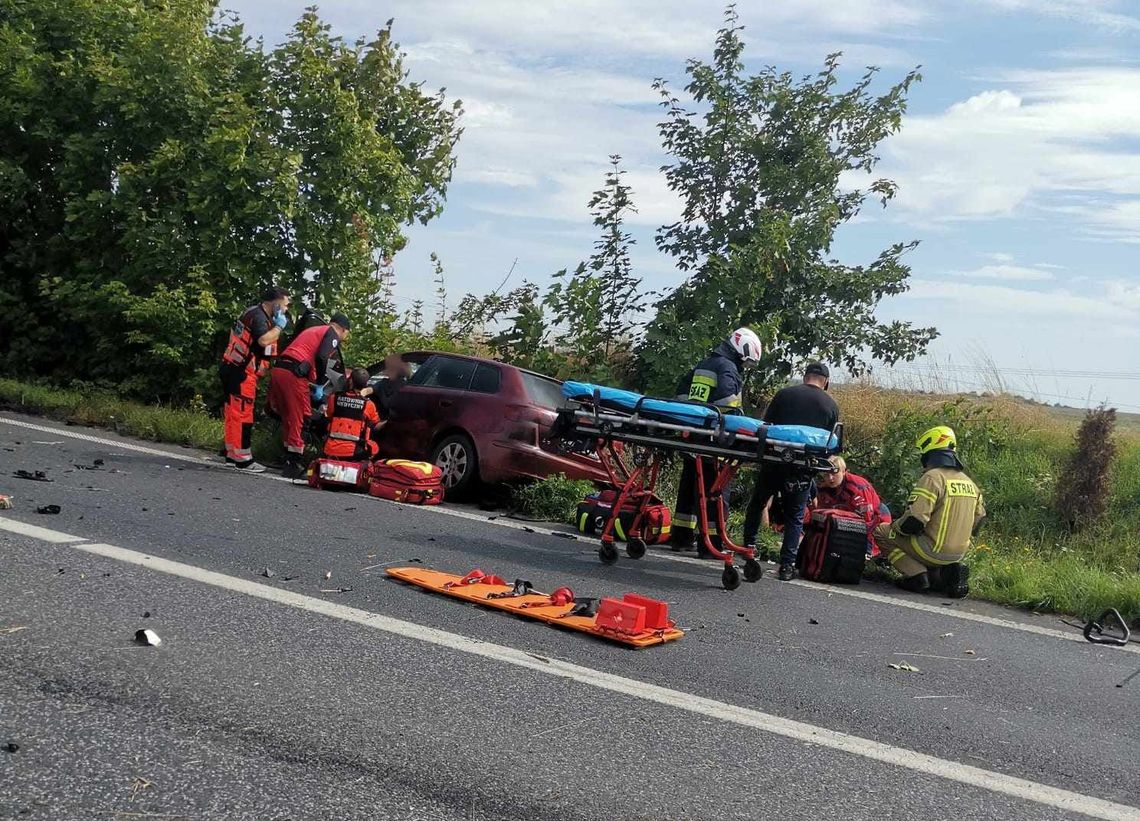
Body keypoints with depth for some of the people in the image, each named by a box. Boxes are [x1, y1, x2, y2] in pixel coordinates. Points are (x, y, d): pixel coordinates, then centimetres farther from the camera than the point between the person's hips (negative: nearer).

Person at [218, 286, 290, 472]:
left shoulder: (256, 313, 18)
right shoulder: (258, 316, -14)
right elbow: (264, 340, -31)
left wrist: (276, 325, 9)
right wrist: (278, 326, -17)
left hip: (234, 369, 11)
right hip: (241, 373, -11)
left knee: (234, 413, 14)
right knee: (243, 414, -8)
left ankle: (232, 454, 21)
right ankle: (243, 459, -7)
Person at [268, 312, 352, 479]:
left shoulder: (312, 330, 30)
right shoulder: (333, 334, 5)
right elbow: (321, 357, -12)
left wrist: (313, 383, 25)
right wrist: (319, 385, -3)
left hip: (278, 369, 8)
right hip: (294, 374, -8)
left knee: (288, 418, 16)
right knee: (298, 419, -3)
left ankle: (288, 459, 21)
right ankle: (293, 465, -3)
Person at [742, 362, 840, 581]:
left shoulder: (784, 394, 4)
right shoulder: (831, 406, 6)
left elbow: (766, 424, 6)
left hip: (774, 462, 0)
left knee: (757, 503, 21)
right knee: (795, 517, 11)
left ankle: (749, 545, 25)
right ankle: (787, 565, 7)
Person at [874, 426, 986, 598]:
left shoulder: (932, 477, -16)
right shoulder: (968, 481, 9)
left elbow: (914, 520, -23)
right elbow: (978, 519, 17)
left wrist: (896, 528, -2)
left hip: (934, 550, -7)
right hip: (958, 552, 8)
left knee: (881, 532, 4)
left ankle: (916, 574, -5)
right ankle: (947, 572, 9)